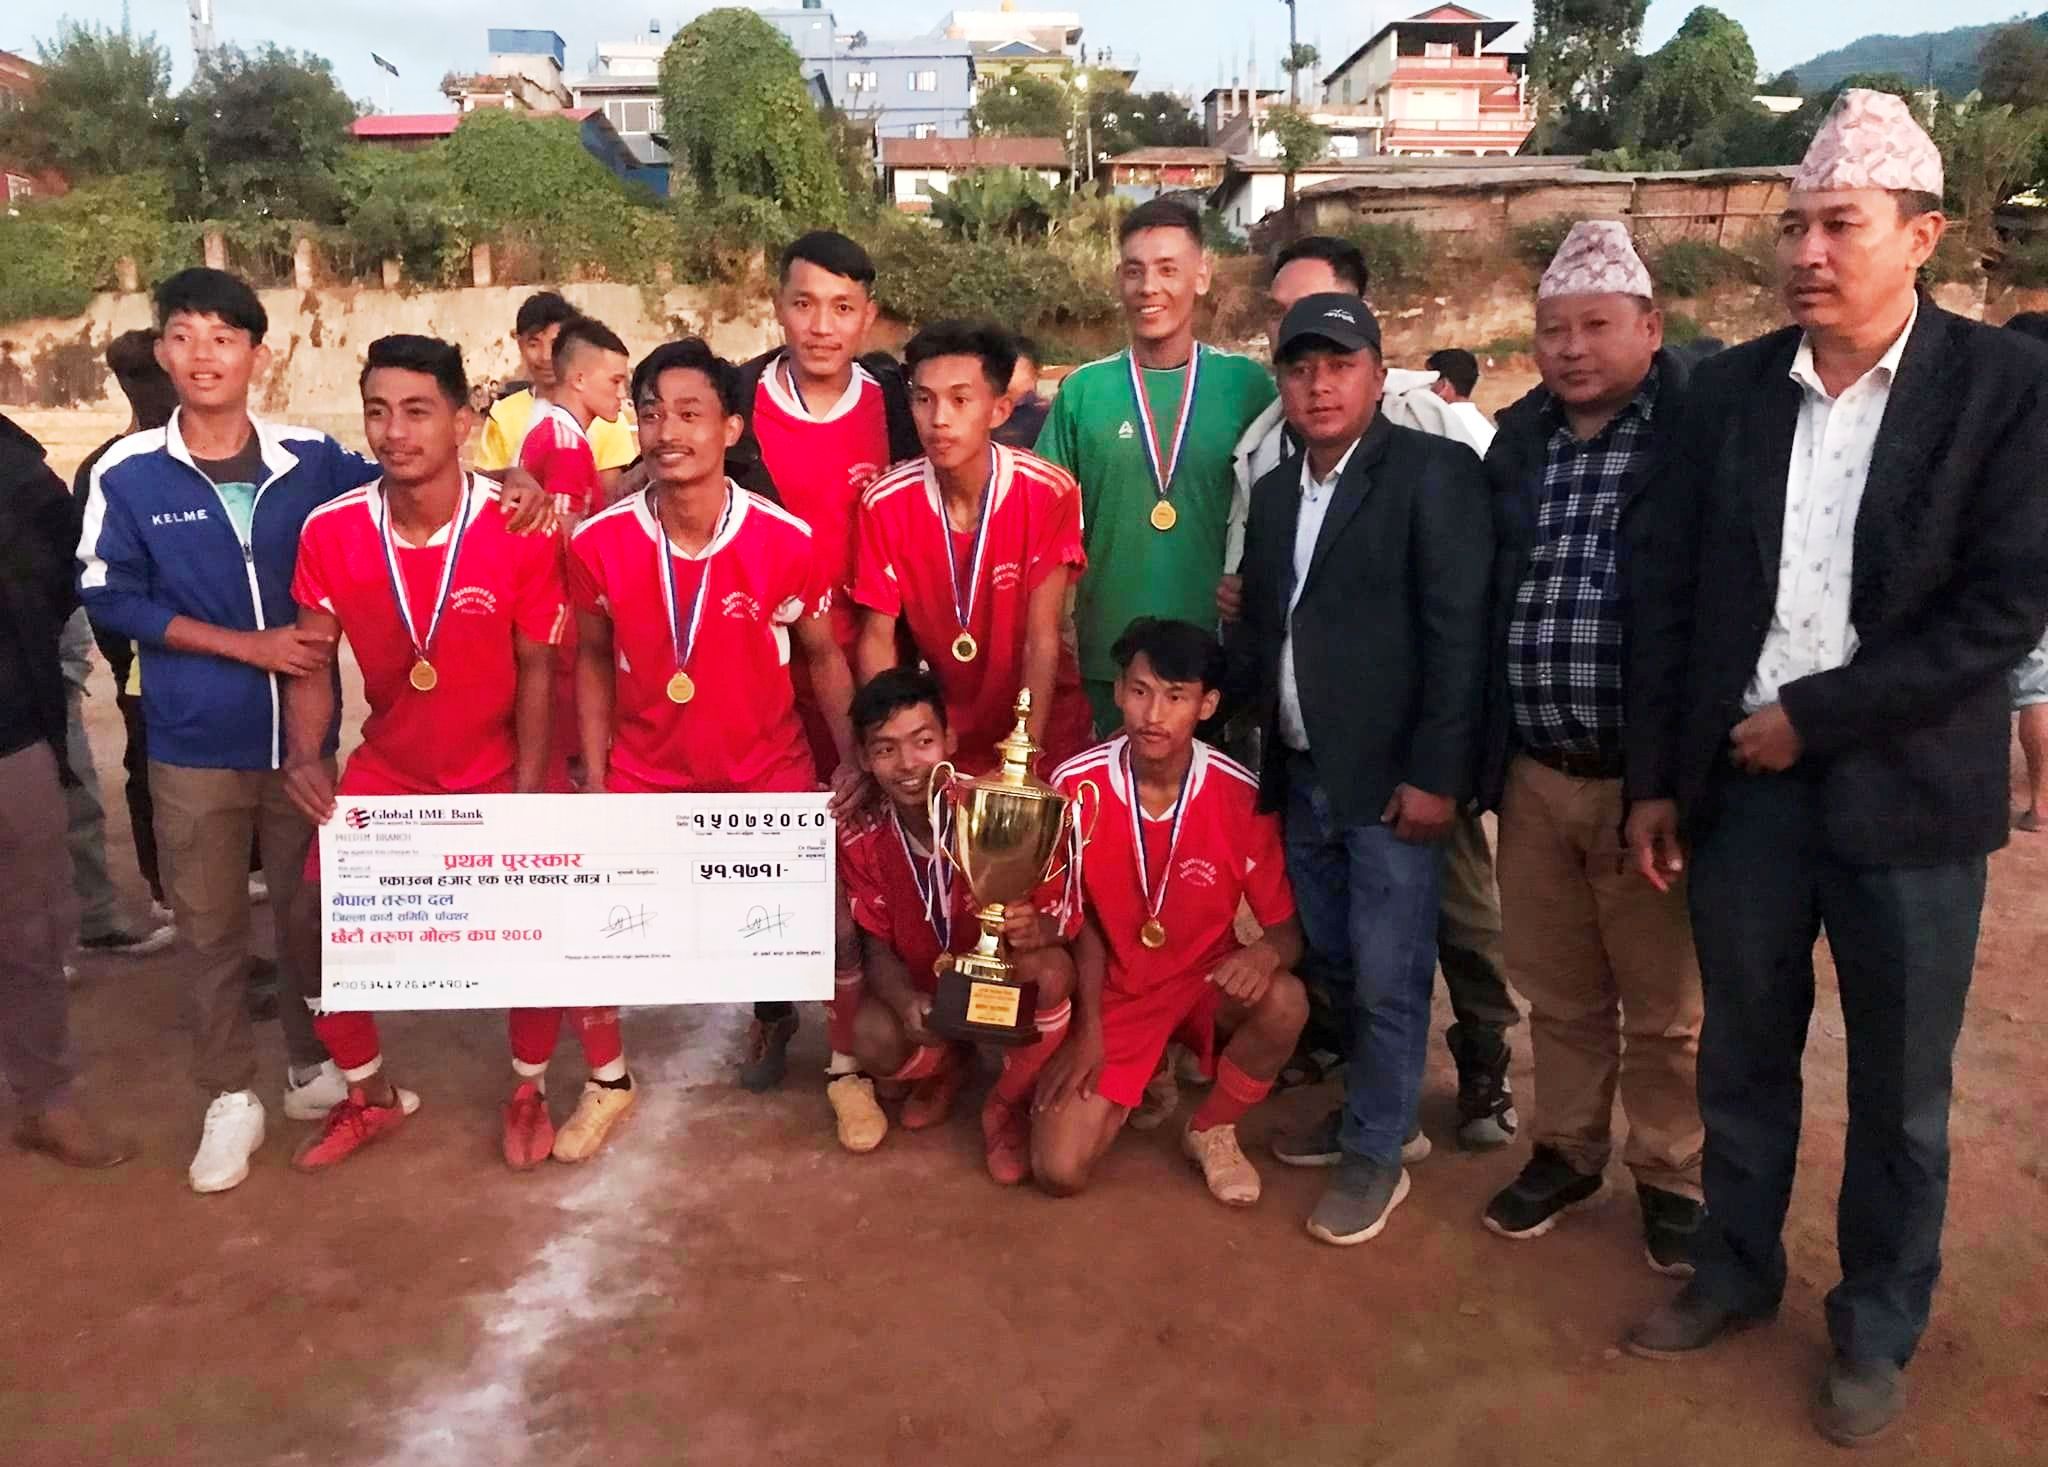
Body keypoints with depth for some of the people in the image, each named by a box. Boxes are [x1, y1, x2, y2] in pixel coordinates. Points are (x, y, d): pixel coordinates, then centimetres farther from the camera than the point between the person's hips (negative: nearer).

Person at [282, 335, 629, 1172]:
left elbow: (535, 669, -12)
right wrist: (304, 757, -24)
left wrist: (527, 791, -18)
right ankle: (370, 1095, 22)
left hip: (496, 772, -2)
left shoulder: (518, 532, -20)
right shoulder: (330, 532, -13)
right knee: (314, 922, -3)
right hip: (386, 768, 3)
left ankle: (528, 1091, 23)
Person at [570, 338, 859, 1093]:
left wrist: (851, 761, -10)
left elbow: (822, 655, -5)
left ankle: (773, 1016, 48)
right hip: (645, 776, 1)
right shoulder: (598, 542, -14)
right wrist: (594, 778, -2)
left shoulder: (788, 541, -18)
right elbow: (594, 659, 0)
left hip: (768, 775, -1)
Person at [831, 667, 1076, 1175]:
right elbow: (877, 948, -8)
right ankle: (946, 1065, 11)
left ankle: (1006, 1107, -6)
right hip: (920, 991, 2)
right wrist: (907, 1002, -32)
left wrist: (1035, 929, -46)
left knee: (1050, 970, -35)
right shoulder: (861, 839, -15)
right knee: (874, 1040, -30)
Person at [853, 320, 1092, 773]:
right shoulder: (885, 502, -12)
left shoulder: (1050, 492, -18)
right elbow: (877, 639, -7)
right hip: (937, 725, 1)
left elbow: (1042, 640, -17)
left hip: (1042, 718, -1)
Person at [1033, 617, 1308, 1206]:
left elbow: (1289, 925, -10)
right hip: (1111, 988, 0)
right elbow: (1078, 915, -4)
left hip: (1205, 977, 0)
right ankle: (1138, 1085, 21)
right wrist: (1089, 1027, -9)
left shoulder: (1242, 796, -19)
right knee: (1059, 1172, -14)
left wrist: (1268, 952, -35)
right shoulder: (1075, 786, -18)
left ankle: (1212, 1131, -2)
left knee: (1284, 1002, -34)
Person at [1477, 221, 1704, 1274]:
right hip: (1533, 775, 4)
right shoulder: (1516, 442, 8)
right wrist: (1481, 754, 8)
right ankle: (1566, 1151, 38)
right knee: (1558, 992, 19)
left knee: (1665, 1008, 12)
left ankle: (1670, 1178, 32)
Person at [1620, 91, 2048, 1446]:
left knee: (1900, 1091, 12)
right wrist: (1655, 779, 3)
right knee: (1744, 1058, 16)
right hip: (1741, 783, 3)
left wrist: (1816, 716, -14)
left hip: (1908, 790, -2)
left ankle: (1878, 1331, 32)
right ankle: (1737, 1272, 37)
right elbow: (1666, 593, 4)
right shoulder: (1729, 389, 3)